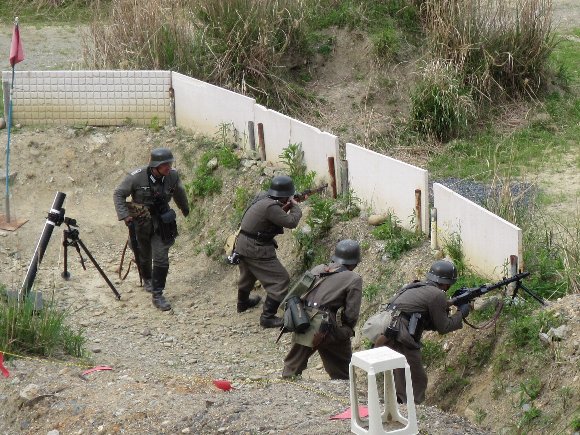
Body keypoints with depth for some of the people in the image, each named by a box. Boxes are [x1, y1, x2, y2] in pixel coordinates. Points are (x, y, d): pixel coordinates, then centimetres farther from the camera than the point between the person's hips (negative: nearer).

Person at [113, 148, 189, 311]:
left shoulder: (173, 176, -14)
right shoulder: (137, 177, -24)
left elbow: (179, 193, 10)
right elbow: (118, 194, -12)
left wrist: (185, 209, 28)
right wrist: (124, 215, -23)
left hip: (161, 223, 1)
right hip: (141, 222, -1)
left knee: (161, 259, -7)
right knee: (144, 256, 19)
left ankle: (157, 295, 1)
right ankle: (147, 279, 49)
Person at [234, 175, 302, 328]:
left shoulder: (262, 196, 1)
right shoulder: (271, 207, -27)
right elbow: (291, 222, -20)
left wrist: (285, 208, 1)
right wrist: (295, 206, -4)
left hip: (242, 245, 10)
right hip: (256, 250, -10)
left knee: (248, 274, 34)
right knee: (281, 281, -3)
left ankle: (243, 303, 56)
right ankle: (268, 317, -2)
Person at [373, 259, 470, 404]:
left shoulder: (415, 287, 21)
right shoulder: (437, 295, -4)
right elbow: (443, 327, 5)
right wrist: (461, 313, 18)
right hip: (400, 342, -8)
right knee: (417, 381, 5)